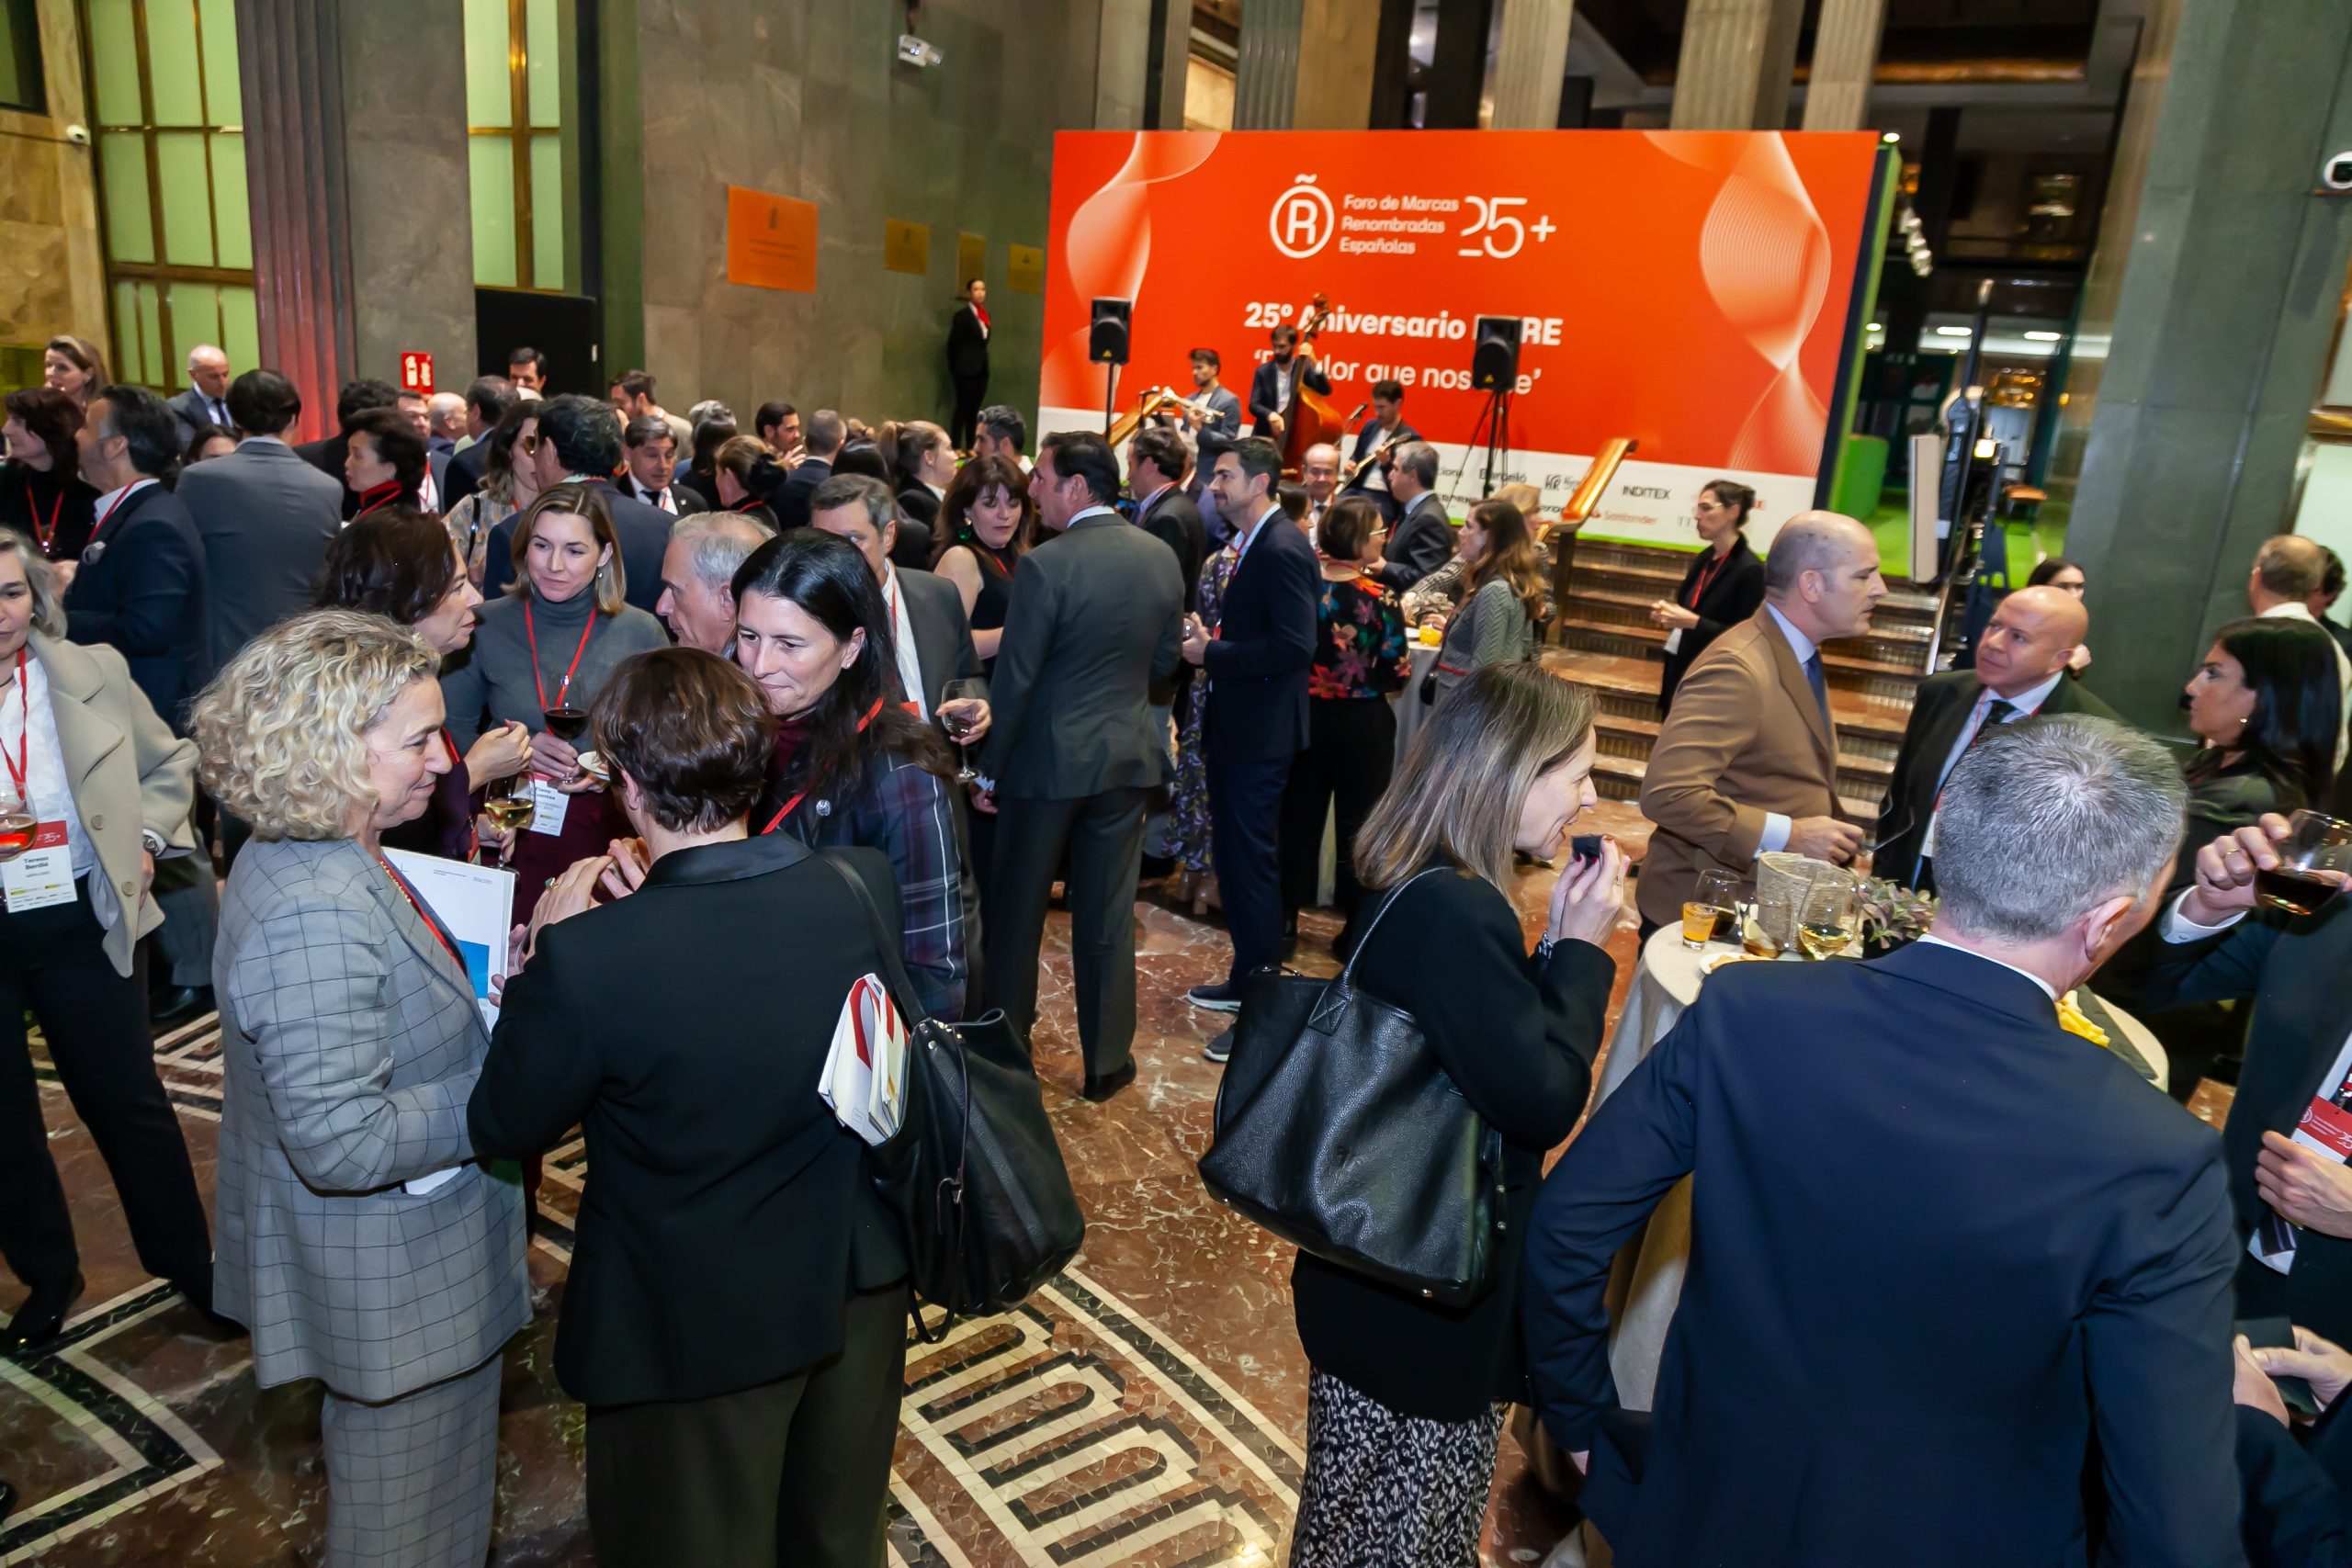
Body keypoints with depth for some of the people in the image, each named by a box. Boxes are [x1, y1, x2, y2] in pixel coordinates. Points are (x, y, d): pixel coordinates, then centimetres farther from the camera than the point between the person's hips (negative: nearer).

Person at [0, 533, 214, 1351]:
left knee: (128, 1104, 13)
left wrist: (146, 838, -5)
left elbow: (171, 762, 9)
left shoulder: (95, 672, -5)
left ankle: (187, 1261, 30)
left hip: (82, 925, 0)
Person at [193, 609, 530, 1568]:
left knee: (392, 1477, 31)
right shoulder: (317, 914, -32)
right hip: (392, 1289, -10)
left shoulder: (308, 854, 0)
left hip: (383, 1259, 10)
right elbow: (342, 1141, -32)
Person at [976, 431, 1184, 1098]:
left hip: (1048, 759, -4)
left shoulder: (1045, 566, -17)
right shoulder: (1162, 557, -1)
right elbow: (1165, 661, 7)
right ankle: (1107, 1060, 20)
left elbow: (1014, 678, -15)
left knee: (1017, 909, 13)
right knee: (1108, 916, 12)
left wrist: (989, 765, -5)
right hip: (1127, 755, 4)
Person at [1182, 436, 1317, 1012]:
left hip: (1259, 733, -10)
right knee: (1233, 852, 16)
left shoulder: (1283, 549, -17)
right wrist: (1207, 636, 1)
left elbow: (1295, 645, -25)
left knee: (1252, 860, -2)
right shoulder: (1249, 544, 13)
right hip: (1233, 727, 10)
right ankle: (1246, 980, 29)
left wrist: (1212, 653, -18)